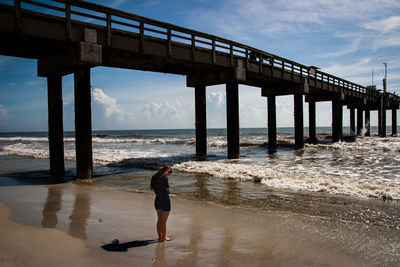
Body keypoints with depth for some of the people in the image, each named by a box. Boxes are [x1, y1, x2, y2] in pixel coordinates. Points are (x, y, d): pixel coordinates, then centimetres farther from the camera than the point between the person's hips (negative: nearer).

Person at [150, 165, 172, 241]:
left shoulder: (155, 177, 6)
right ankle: (164, 237, 13)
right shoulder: (165, 177, -16)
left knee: (159, 220, 16)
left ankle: (160, 237, 24)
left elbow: (151, 188, 10)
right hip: (165, 200, -7)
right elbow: (167, 189, -17)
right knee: (164, 221, 4)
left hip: (157, 200, 7)